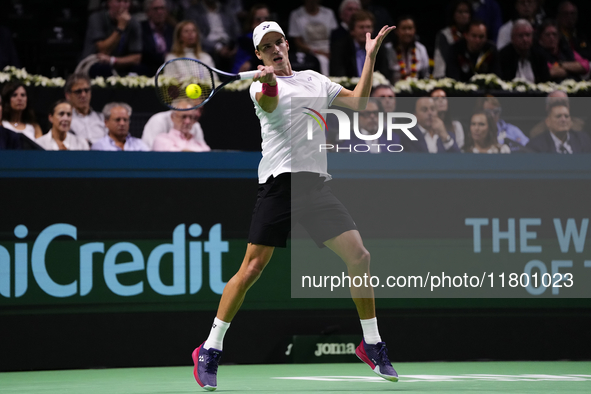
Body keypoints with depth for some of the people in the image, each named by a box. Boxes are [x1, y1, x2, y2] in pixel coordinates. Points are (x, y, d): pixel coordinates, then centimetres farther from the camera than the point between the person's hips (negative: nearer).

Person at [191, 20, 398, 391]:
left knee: (359, 256, -4)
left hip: (316, 183, 4)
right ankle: (210, 351, -1)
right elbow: (269, 103, -19)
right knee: (252, 268, -10)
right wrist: (269, 80, -42)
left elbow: (358, 101, 22)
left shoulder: (315, 80, 20)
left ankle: (372, 345, 12)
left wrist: (370, 56, 15)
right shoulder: (262, 84, 4)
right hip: (279, 180, -4)